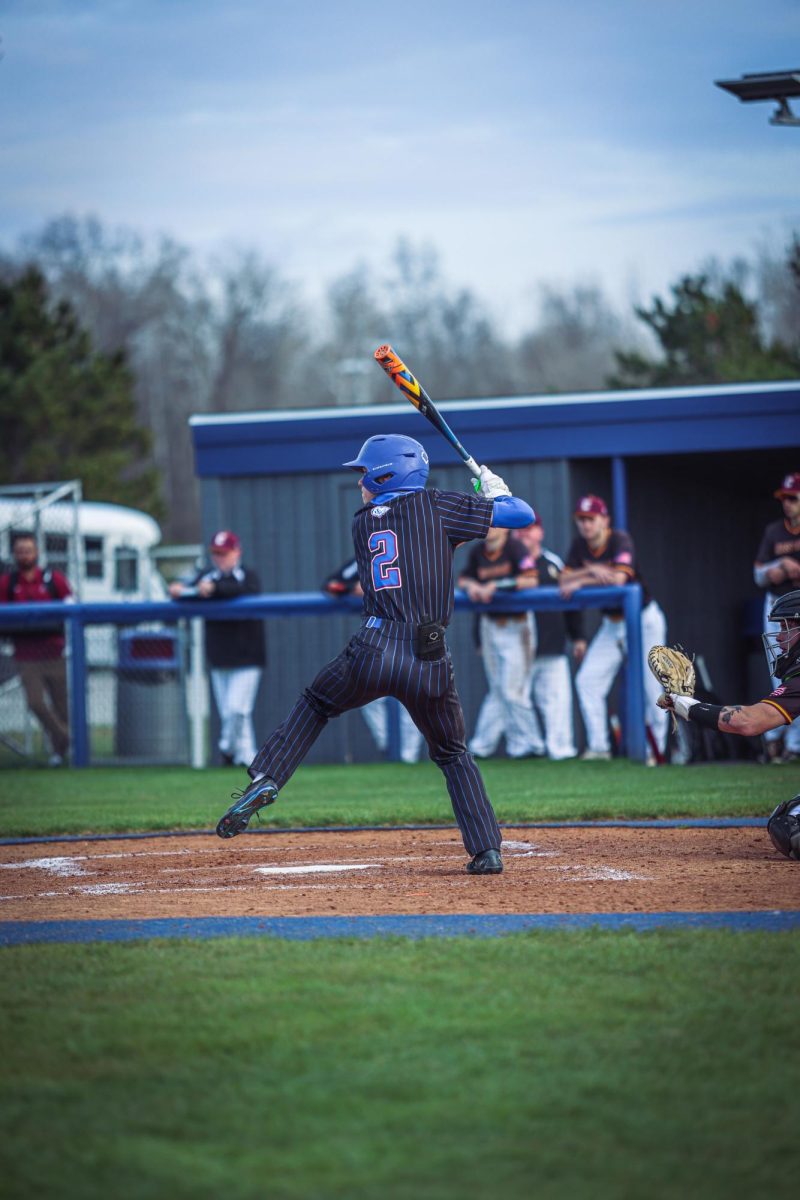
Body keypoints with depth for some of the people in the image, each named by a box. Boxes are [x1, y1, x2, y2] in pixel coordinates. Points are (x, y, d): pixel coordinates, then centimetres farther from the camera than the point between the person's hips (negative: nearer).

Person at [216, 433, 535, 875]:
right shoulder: (436, 506, 7)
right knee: (453, 755, 21)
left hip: (374, 651, 0)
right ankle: (487, 851, 11)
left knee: (315, 704, 28)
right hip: (431, 660, 0)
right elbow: (523, 515, 6)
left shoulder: (362, 522, 15)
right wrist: (494, 490, 26)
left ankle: (265, 779, 10)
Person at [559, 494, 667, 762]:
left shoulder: (620, 540, -19)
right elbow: (564, 580, -8)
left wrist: (581, 582, -27)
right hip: (611, 624, 6)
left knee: (651, 687, -7)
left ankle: (656, 748, 0)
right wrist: (593, 572, -24)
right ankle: (598, 747, 2)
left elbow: (619, 578, -33)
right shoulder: (580, 546, 0)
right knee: (587, 680, -3)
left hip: (642, 619, -6)